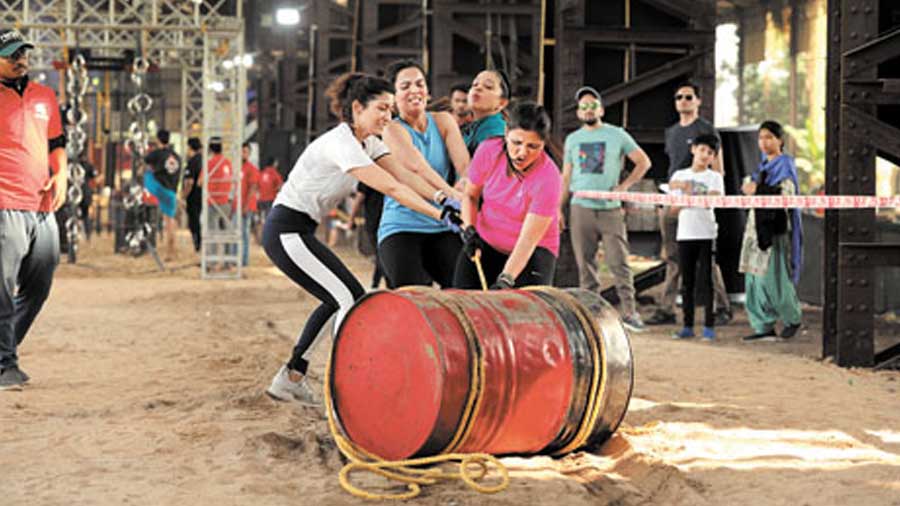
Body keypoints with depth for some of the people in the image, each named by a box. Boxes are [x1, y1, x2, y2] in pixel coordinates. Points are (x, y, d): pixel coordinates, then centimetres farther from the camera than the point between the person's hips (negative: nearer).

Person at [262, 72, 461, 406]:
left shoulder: (367, 141, 9)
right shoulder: (340, 143, -20)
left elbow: (405, 176, -2)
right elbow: (391, 187, -27)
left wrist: (451, 202, -14)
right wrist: (441, 215, -31)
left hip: (298, 232, 10)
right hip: (286, 233, -10)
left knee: (338, 299, 16)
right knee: (351, 299, -11)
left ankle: (290, 379, 24)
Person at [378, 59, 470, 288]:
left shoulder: (443, 121, 12)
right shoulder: (393, 130, -3)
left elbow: (464, 166, -2)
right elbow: (417, 167, -21)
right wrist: (452, 194, -37)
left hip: (443, 228, 4)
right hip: (402, 228, -4)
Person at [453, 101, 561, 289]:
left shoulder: (549, 177, -26)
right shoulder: (488, 151, -14)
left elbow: (528, 240, -29)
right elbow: (470, 195, 5)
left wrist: (505, 280, -40)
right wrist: (470, 230, -11)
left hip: (533, 251, -3)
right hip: (486, 244, 3)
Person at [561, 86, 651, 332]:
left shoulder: (617, 135, 4)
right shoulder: (573, 139, 13)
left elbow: (643, 162, 8)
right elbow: (566, 177, 16)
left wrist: (624, 186, -3)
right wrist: (558, 208, 8)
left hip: (610, 209, -3)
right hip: (581, 209, 3)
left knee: (619, 262, -8)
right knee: (585, 264, 3)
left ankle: (629, 311, -4)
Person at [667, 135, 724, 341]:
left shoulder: (714, 177, 5)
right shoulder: (680, 175, 13)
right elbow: (673, 209, 10)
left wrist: (690, 193, -23)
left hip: (707, 234, -3)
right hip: (685, 233, 3)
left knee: (706, 281, -4)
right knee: (687, 282, 6)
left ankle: (709, 326, 0)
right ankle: (688, 325, 11)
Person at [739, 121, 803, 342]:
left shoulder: (785, 165, -5)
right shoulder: (764, 166, 19)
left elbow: (787, 194, -16)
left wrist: (758, 189, -16)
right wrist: (750, 189, 8)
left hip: (775, 227, -8)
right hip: (758, 224, 8)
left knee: (772, 276, -8)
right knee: (754, 279, 2)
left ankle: (793, 319, 11)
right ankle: (764, 327, 5)